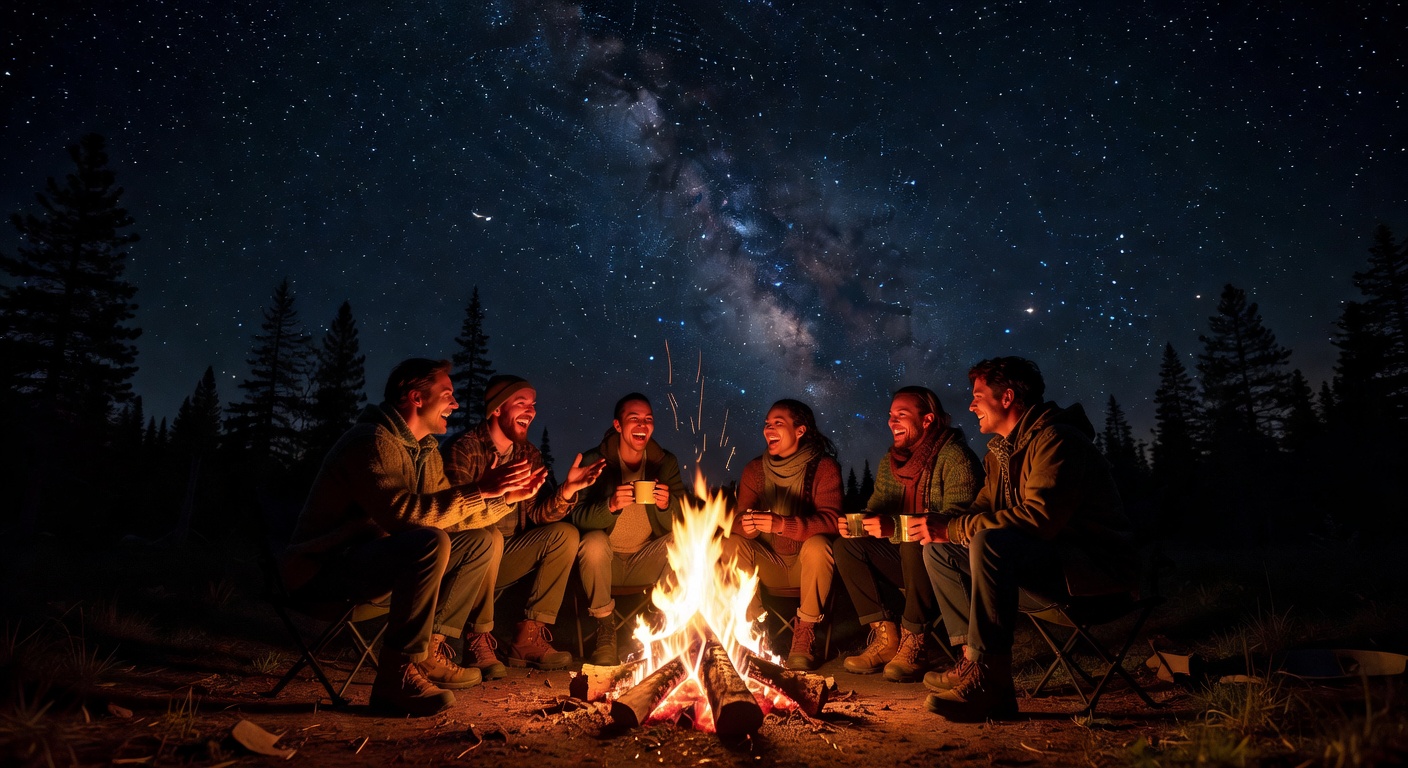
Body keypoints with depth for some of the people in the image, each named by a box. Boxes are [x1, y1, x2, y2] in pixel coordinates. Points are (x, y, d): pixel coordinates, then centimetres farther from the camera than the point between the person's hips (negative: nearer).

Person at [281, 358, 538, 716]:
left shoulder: (426, 450, 11)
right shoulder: (372, 442, -19)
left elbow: (448, 515, 9)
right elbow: (403, 513, -32)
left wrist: (509, 496, -3)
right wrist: (482, 492, -30)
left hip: (373, 561, 10)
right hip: (323, 569, -10)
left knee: (478, 543, 5)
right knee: (431, 543, -33)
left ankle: (427, 648, 2)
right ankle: (396, 675, -23)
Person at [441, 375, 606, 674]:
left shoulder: (529, 455, 8)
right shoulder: (463, 449, -13)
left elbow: (538, 515, 1)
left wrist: (567, 490, -18)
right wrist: (502, 497, -43)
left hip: (504, 560, 7)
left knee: (566, 534, -9)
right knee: (489, 536, -35)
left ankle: (528, 637, -10)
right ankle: (479, 640, -19)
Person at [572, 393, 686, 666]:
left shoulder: (666, 462, 1)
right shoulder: (594, 461, -4)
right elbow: (579, 517, -15)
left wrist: (667, 505, -28)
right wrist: (611, 505, -37)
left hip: (646, 562, 2)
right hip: (604, 561, -1)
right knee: (593, 541, -32)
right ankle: (605, 630, -11)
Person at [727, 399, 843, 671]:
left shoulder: (824, 467, -10)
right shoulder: (754, 469, 2)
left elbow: (830, 519, -23)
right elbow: (738, 519, -5)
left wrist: (782, 524, -41)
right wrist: (745, 525, -32)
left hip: (808, 564, -3)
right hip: (769, 564, 3)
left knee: (817, 545, -34)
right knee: (733, 545, -22)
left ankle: (804, 637, -16)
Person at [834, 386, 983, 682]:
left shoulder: (955, 458, -15)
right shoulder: (890, 462, 9)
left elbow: (957, 517, -27)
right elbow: (875, 510, 11)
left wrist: (896, 526, -38)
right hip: (907, 559, 8)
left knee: (913, 544, -36)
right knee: (847, 546, -10)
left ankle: (914, 643, -20)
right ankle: (885, 637, -9)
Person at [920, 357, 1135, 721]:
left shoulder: (1055, 441, -17)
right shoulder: (1002, 451, 13)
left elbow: (1037, 518, -29)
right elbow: (983, 509, 14)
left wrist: (951, 528, -26)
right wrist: (940, 528, -9)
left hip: (1094, 562, -9)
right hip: (1045, 558, 10)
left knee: (990, 543, -34)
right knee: (939, 551, -1)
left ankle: (988, 682, -28)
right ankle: (973, 657, -12)